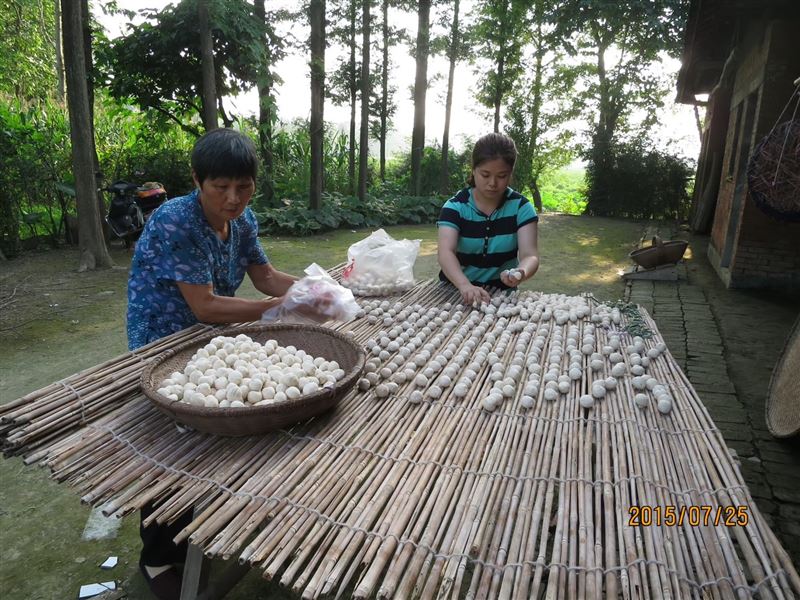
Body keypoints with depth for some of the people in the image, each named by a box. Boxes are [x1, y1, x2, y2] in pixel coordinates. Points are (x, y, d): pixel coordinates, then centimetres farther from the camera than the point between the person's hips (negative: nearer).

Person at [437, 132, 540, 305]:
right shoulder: (455, 206, -7)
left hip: (501, 292, 0)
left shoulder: (520, 207, -3)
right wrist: (465, 286, -38)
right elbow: (446, 252, -20)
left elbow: (529, 255, -12)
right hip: (456, 290, 0)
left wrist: (521, 272, -36)